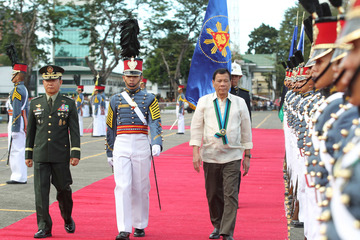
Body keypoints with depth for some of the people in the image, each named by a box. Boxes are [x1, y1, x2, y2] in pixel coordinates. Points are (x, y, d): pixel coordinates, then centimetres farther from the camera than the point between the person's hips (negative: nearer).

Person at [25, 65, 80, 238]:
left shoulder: (69, 104, 2)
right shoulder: (35, 103, 8)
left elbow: (74, 131, -2)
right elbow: (31, 130, 12)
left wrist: (75, 153, -10)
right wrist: (28, 154, 9)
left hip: (61, 156, -1)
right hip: (40, 155, 2)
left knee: (63, 189, 7)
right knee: (41, 190, -4)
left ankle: (68, 219, 32)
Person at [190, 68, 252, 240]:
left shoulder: (239, 103, 6)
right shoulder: (204, 102, 5)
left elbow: (246, 130, 11)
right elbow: (196, 127, 4)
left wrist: (247, 155, 9)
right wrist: (195, 152, -5)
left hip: (232, 156, -1)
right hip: (210, 156, 1)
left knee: (230, 195, -7)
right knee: (213, 194, 9)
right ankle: (217, 226, 29)